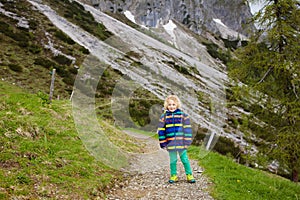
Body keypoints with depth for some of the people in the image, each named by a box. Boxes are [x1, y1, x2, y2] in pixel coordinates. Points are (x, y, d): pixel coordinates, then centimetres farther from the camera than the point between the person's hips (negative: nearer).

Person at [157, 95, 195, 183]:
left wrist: (187, 141, -3)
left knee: (185, 159, 6)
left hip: (181, 143, -1)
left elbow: (187, 129, 1)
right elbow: (161, 131, 6)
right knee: (173, 160, 11)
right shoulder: (164, 117, 2)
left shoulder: (183, 115, -1)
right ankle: (173, 176, 22)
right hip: (170, 143, 1)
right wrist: (163, 143, 2)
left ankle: (189, 175, 17)